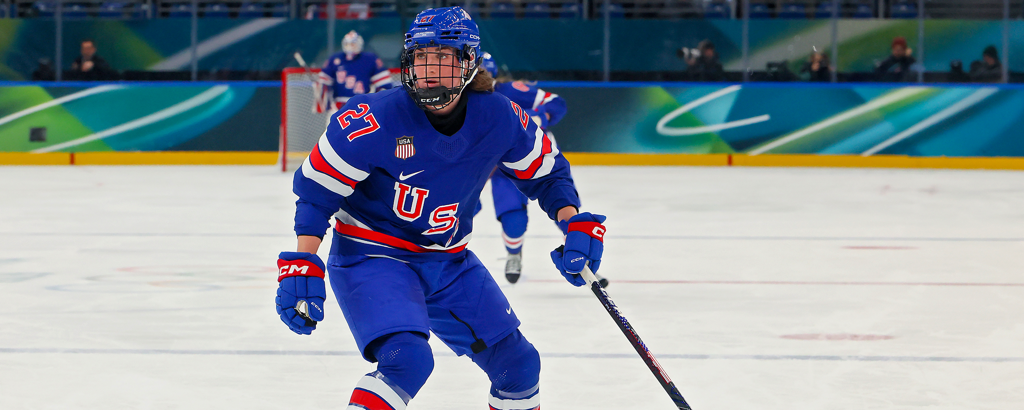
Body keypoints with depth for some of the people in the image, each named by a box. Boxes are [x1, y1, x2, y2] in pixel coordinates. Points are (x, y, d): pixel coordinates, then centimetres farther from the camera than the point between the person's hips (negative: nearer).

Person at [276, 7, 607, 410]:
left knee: (518, 363, 10)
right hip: (372, 256, -5)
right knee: (408, 359, -31)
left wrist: (576, 224, -9)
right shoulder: (375, 120, -23)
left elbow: (546, 172, 6)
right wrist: (302, 268, -20)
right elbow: (316, 188, -14)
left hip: (449, 262, 5)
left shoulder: (499, 118, -11)